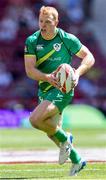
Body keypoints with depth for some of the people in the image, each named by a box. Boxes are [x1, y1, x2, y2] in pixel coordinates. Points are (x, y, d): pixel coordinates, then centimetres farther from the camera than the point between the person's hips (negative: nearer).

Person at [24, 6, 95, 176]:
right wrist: (47, 77, -28)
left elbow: (89, 58, -2)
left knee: (35, 119, -24)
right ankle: (77, 160, 32)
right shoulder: (32, 41, -2)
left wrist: (77, 73, -20)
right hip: (44, 90, 6)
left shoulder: (67, 39, -10)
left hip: (62, 90, -6)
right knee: (52, 131, 12)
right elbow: (30, 70, -9)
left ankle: (65, 140, 0)